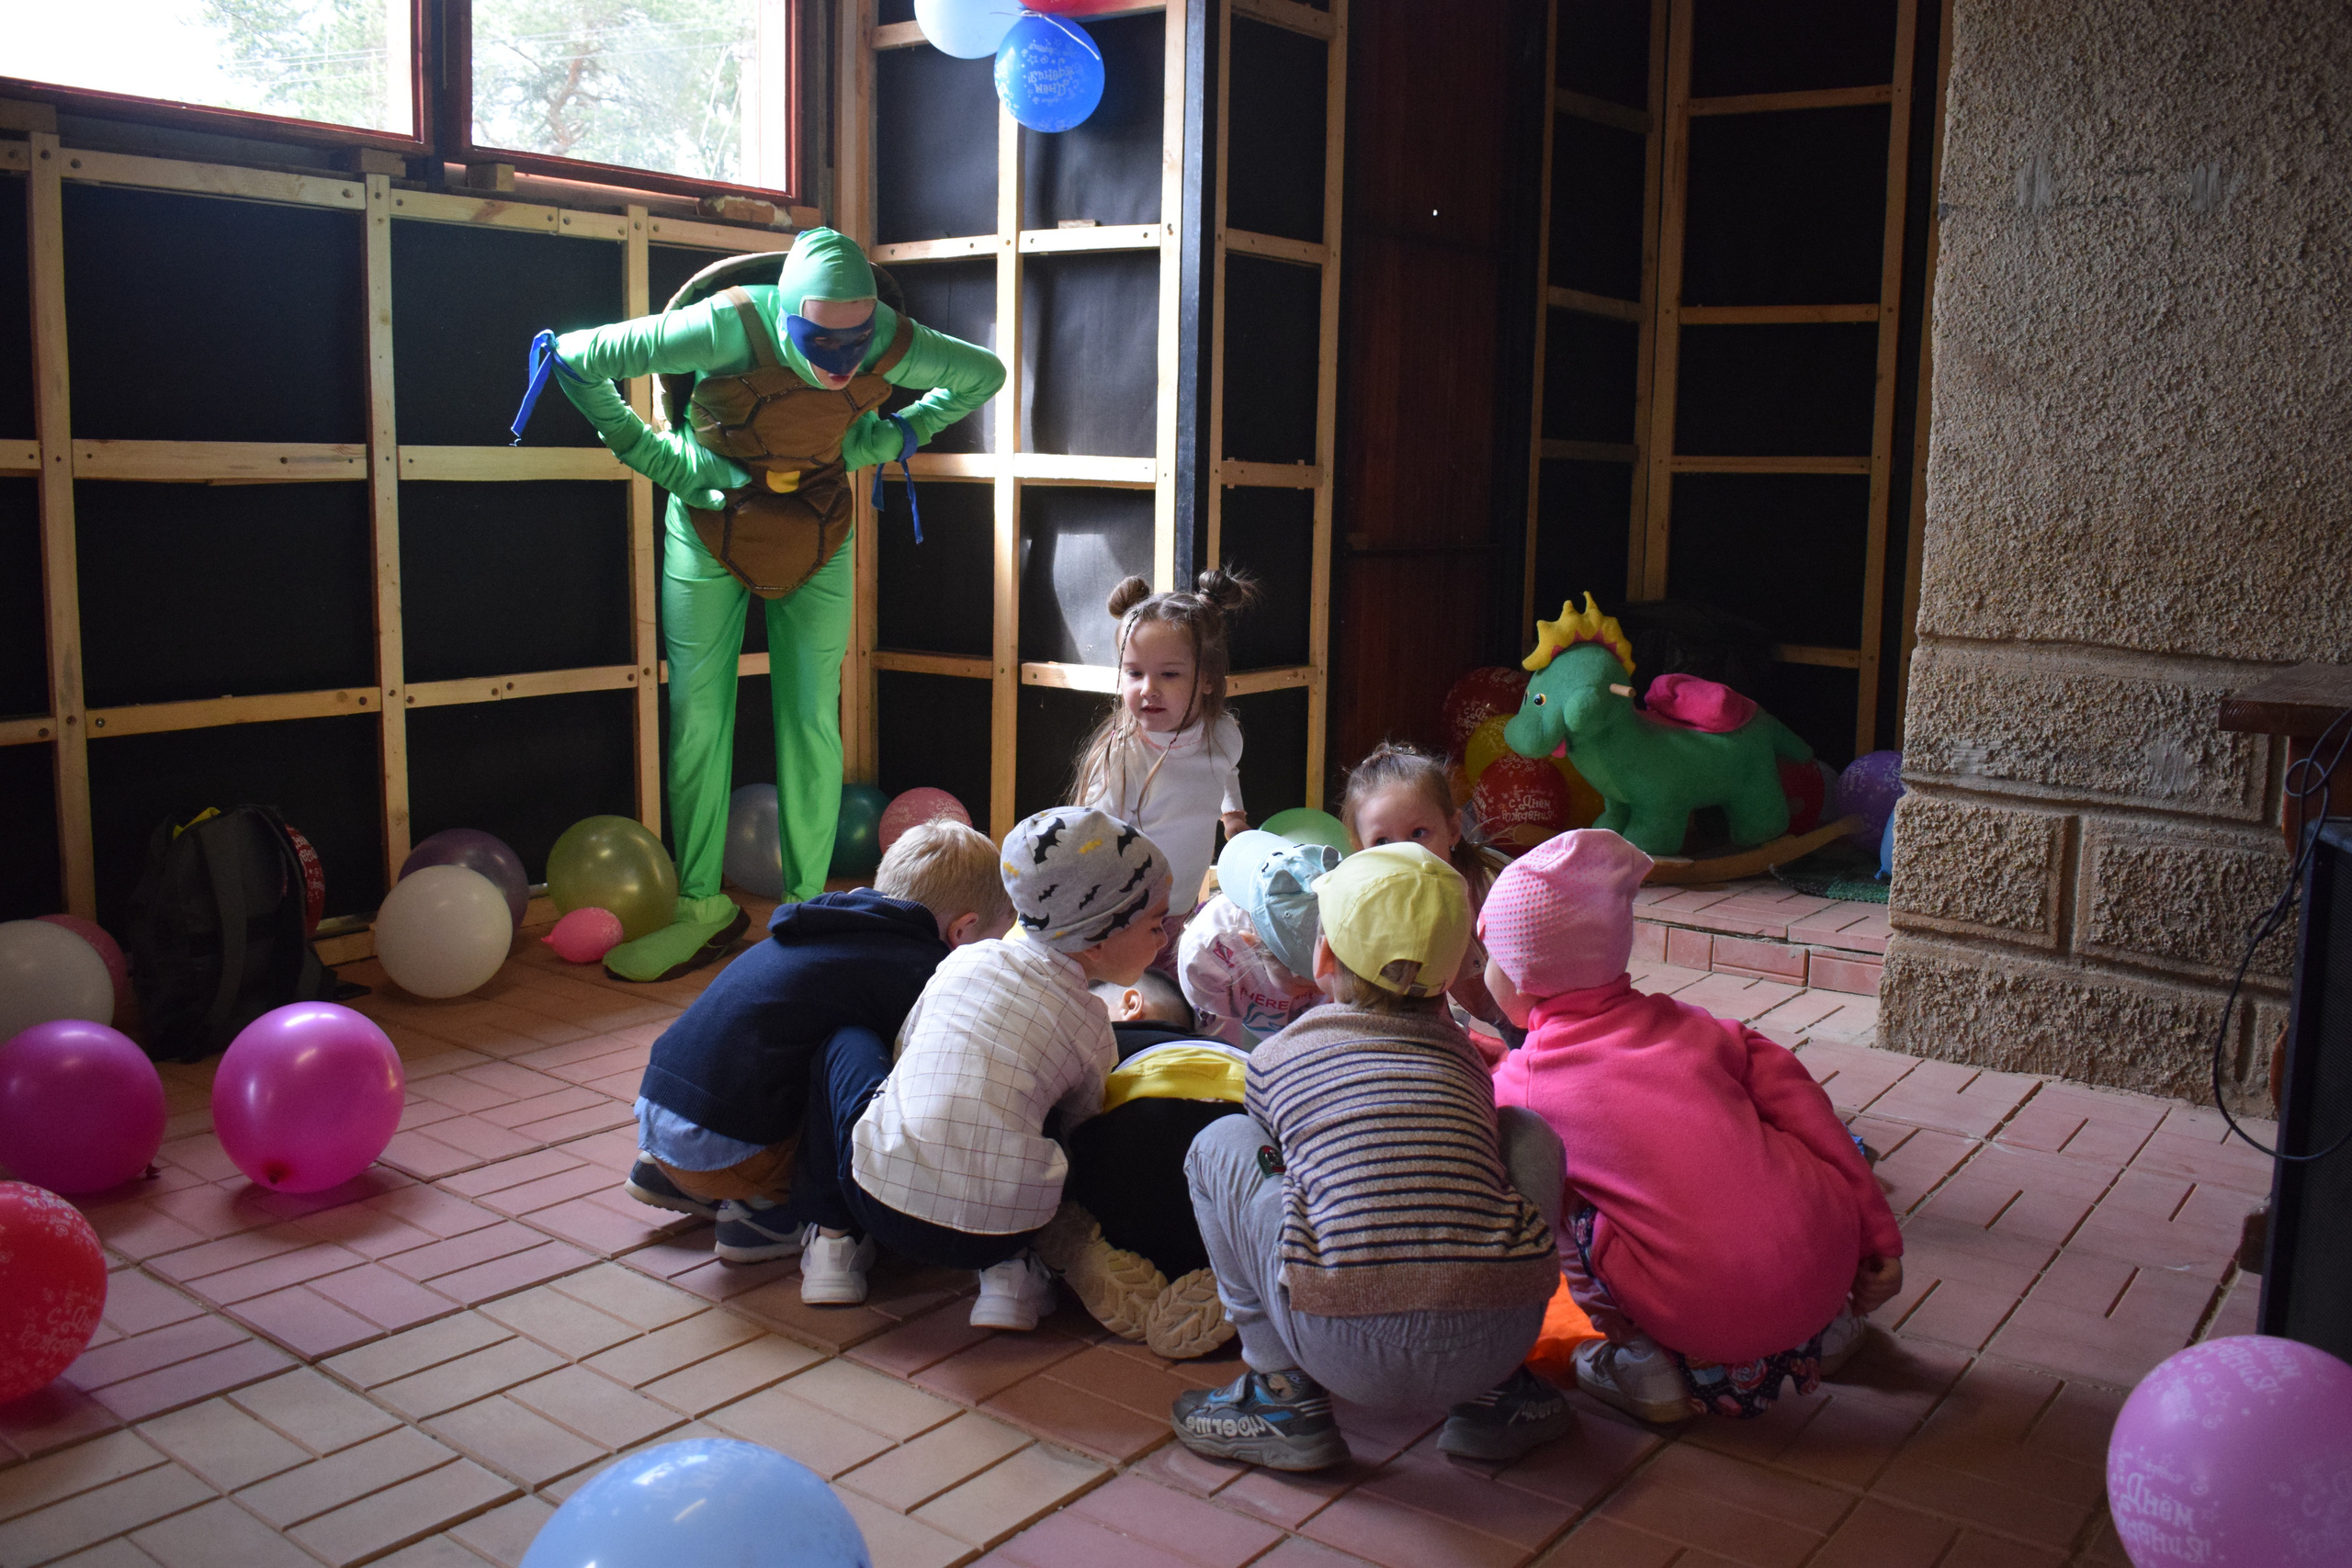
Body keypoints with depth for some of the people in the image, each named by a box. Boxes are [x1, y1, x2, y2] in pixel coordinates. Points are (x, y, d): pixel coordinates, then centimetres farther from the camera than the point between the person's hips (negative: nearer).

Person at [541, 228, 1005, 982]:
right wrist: (652, 453, -18)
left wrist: (893, 436, -5)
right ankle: (701, 908, 15)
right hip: (711, 522, -1)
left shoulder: (893, 343, -22)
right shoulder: (731, 328, -30)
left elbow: (984, 373, 0)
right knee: (697, 715, 2)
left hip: (816, 536, 1)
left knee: (811, 719, 0)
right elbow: (575, 358, -25)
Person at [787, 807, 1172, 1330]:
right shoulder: (1091, 1025, 6)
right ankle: (1010, 1270, 14)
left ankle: (834, 1237, 25)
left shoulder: (967, 959, 12)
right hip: (1000, 1229, -1)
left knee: (848, 1040, 27)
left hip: (881, 1194, 1)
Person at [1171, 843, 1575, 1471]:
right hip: (1494, 1342, 2)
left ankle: (1283, 1394, 17)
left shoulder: (1274, 1057, 16)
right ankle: (1499, 1391, 25)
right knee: (1528, 1132, 29)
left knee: (1220, 1144, 21)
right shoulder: (1464, 1053, 20)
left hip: (1351, 1353, -2)